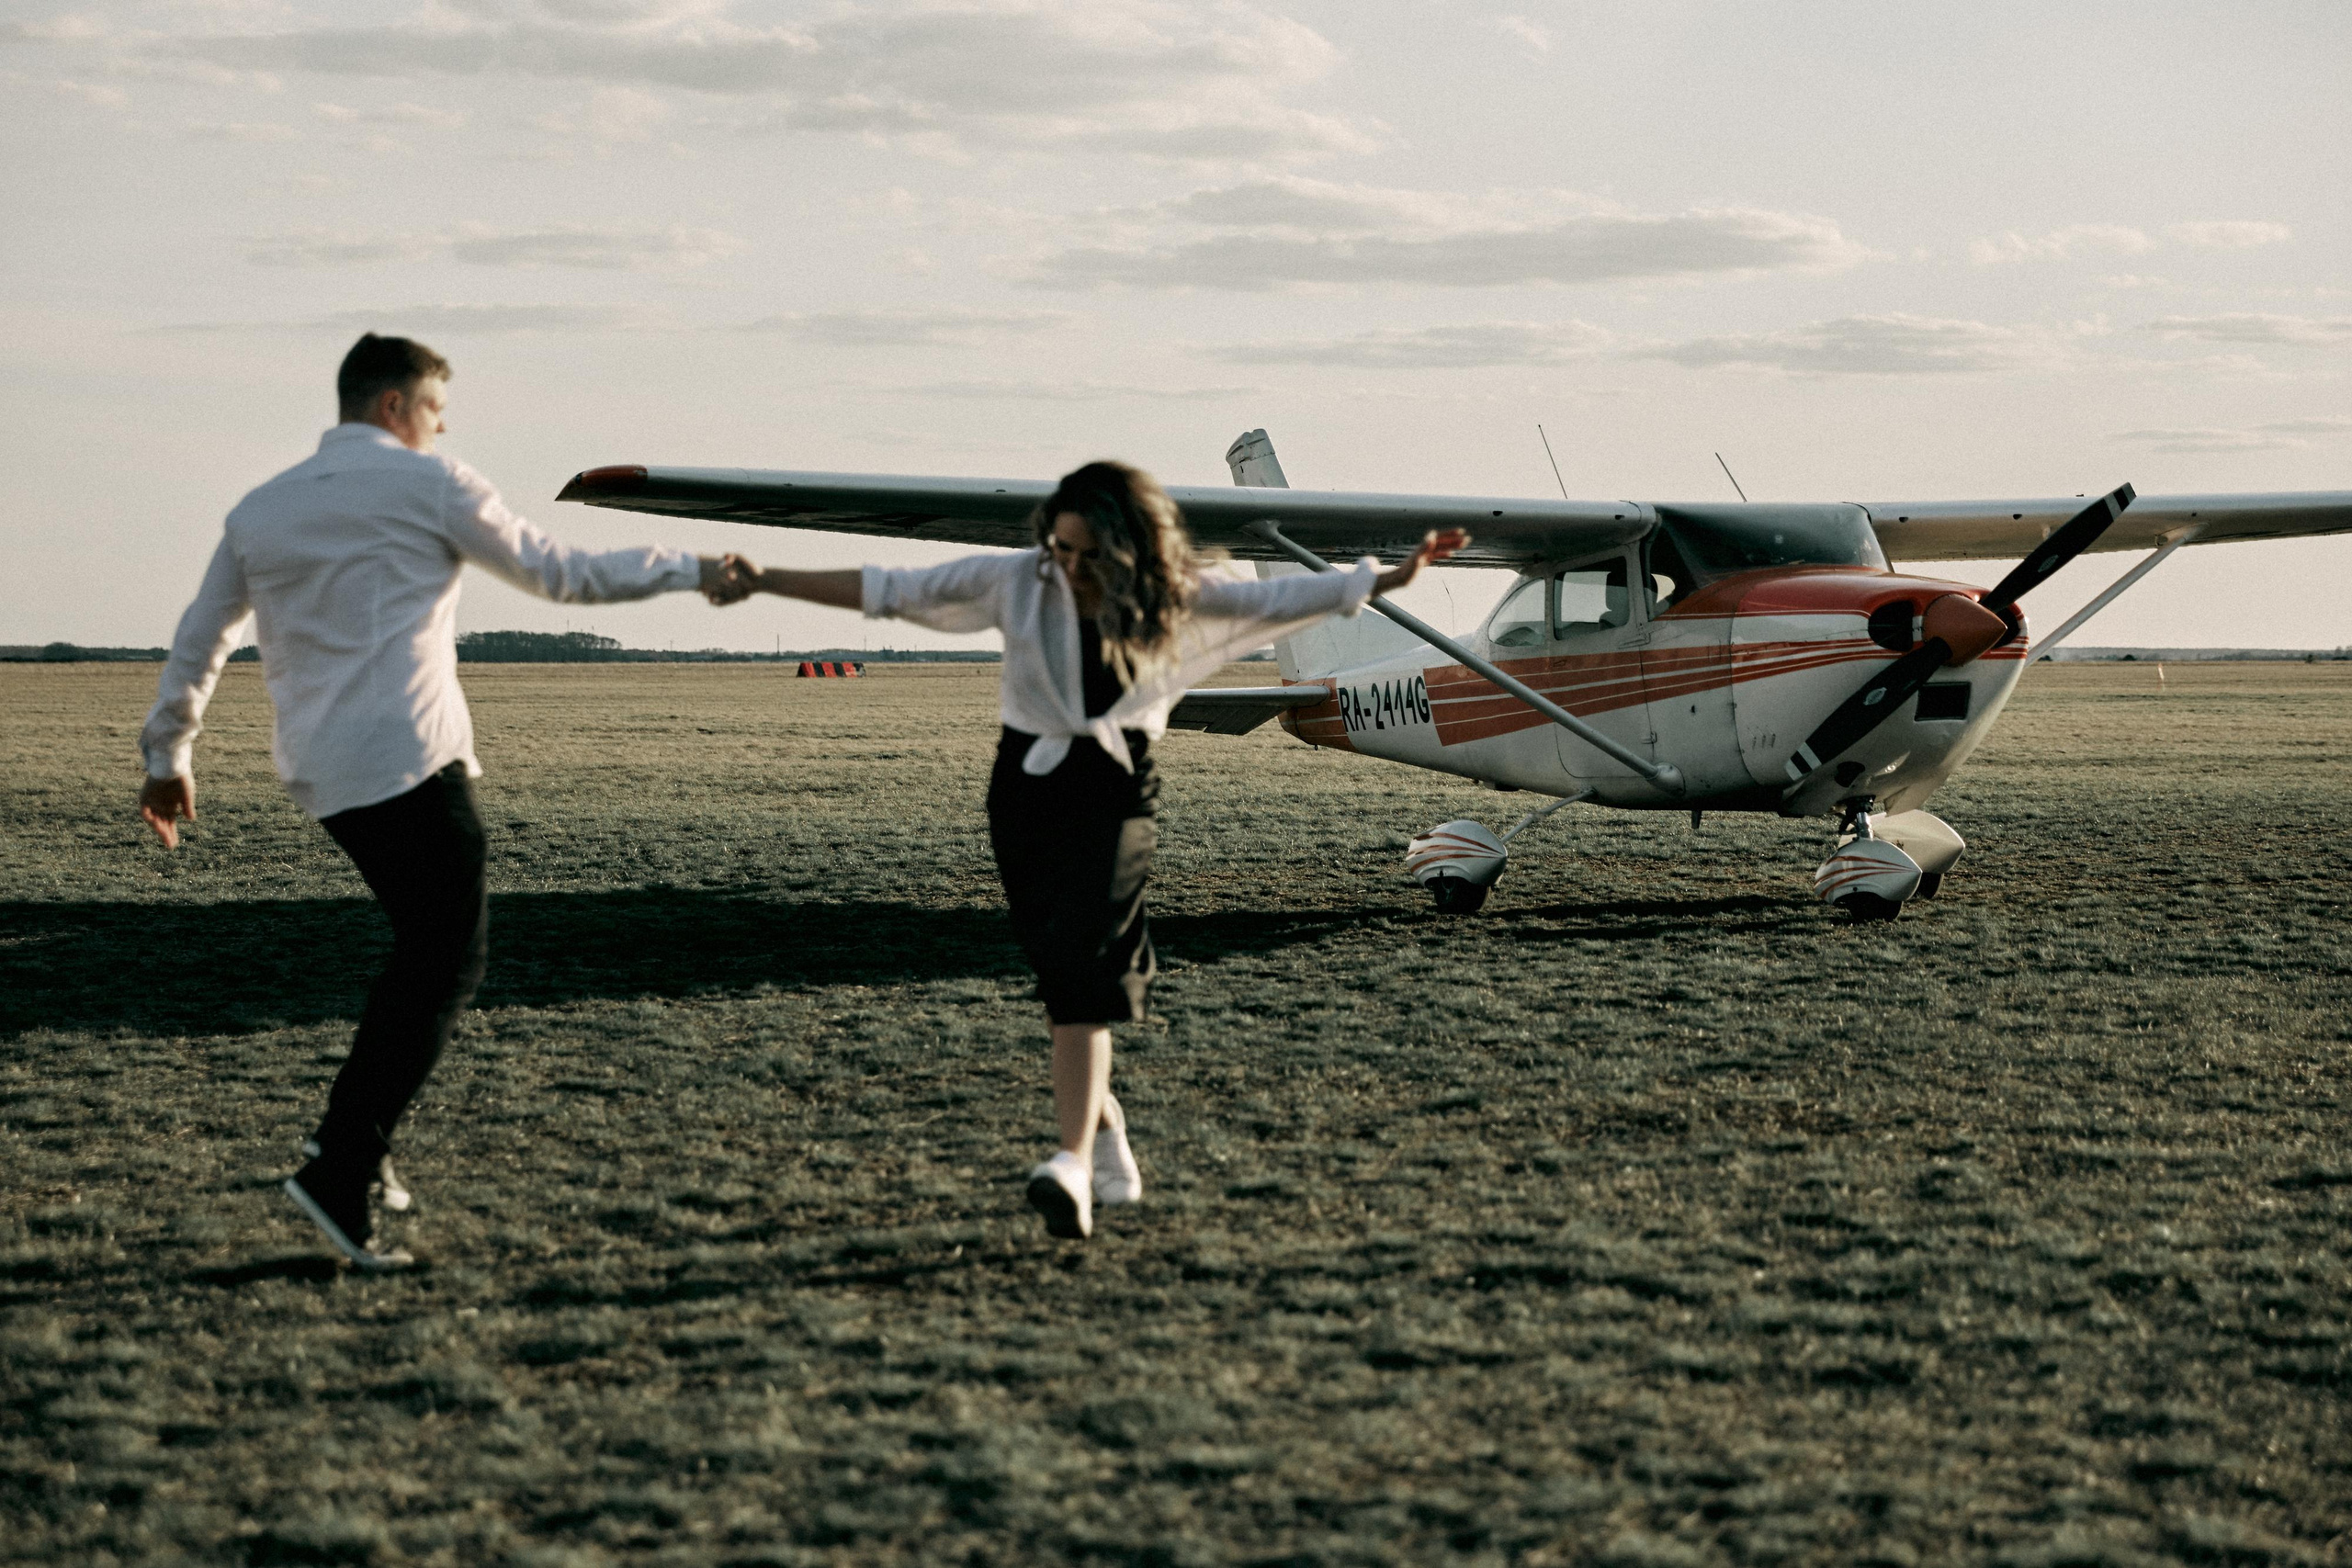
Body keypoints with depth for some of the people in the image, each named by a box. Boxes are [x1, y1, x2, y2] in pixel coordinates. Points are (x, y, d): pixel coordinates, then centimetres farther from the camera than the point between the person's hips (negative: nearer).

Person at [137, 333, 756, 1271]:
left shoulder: (259, 510, 16)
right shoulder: (430, 484, -1)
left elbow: (197, 640, 20)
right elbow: (555, 571, 4)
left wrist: (167, 755, 31)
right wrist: (688, 573, 13)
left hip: (315, 771, 8)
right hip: (407, 760, -7)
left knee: (429, 943, 19)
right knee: (448, 957, -4)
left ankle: (355, 1132, 12)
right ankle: (340, 1170, -13)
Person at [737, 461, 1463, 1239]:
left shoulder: (1174, 600, -2)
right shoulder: (1018, 581, -3)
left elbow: (1281, 598, 5)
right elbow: (890, 590, -2)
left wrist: (1395, 577, 2)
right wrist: (764, 581, -6)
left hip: (1116, 796, -2)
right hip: (1025, 788, 2)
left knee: (1085, 970, -18)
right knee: (1059, 971, 6)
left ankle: (1073, 1161, -30)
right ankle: (1105, 1124, 30)